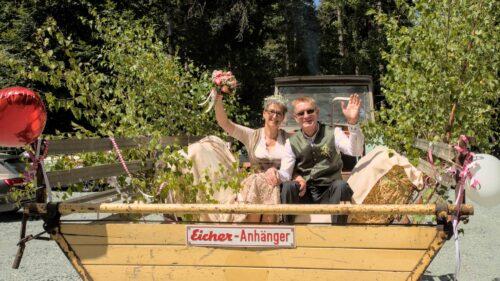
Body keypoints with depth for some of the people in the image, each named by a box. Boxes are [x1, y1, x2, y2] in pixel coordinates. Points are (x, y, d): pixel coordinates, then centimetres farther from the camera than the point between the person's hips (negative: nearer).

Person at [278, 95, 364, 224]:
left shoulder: (333, 133, 2)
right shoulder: (292, 142, 7)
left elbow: (355, 151, -17)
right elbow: (284, 174, 0)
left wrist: (352, 122, -31)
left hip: (329, 194, -1)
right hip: (303, 194, 1)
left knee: (341, 185, -33)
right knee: (288, 186, -29)